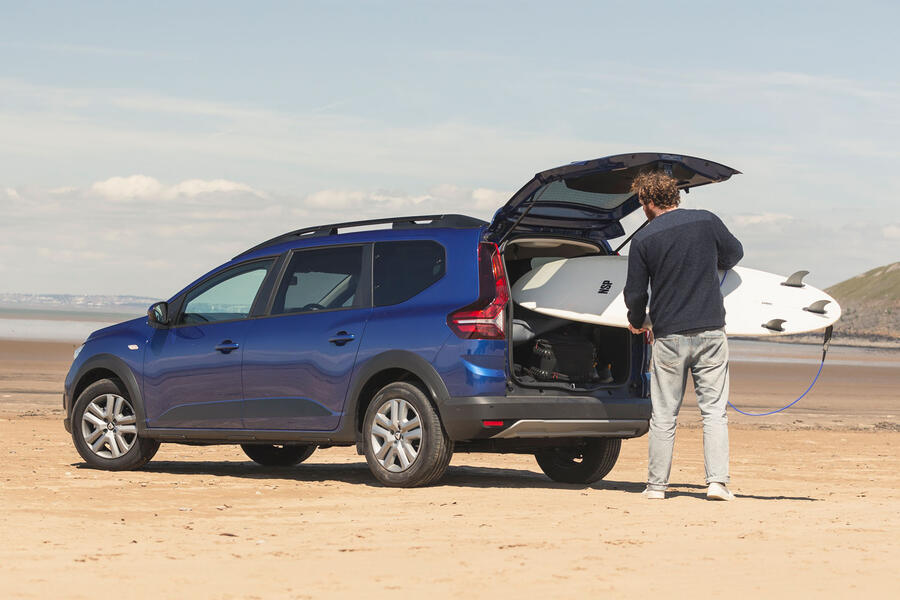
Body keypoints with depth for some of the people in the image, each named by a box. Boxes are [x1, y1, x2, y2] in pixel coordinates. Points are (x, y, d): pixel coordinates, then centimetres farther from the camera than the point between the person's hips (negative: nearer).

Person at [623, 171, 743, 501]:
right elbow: (734, 253, 17)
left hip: (668, 335, -1)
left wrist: (637, 322, 18)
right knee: (714, 410, 4)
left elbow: (635, 293, -2)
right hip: (710, 331, 1)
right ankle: (717, 480, -6)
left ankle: (656, 484, 12)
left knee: (664, 415, 8)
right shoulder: (707, 221, 0)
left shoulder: (644, 239, -6)